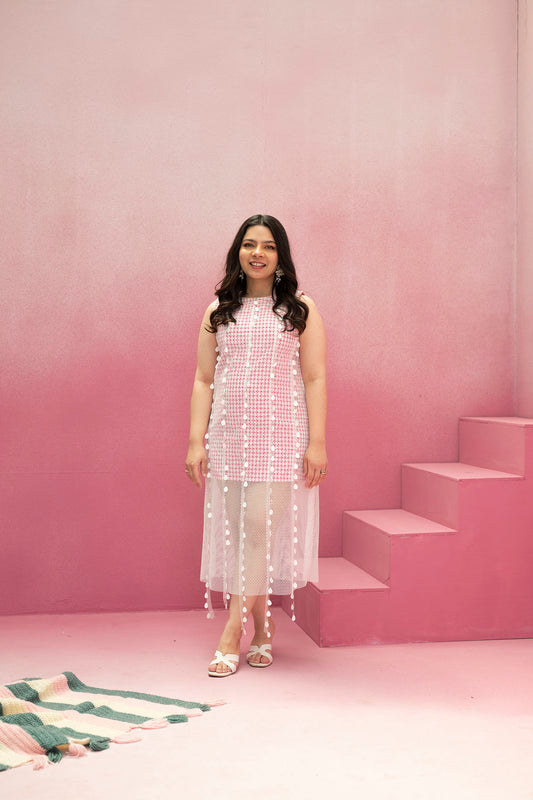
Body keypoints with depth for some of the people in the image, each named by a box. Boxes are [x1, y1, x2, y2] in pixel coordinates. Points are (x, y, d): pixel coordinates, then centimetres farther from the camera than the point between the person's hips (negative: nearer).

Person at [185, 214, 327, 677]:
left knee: (261, 526, -9)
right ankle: (263, 627, 19)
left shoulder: (301, 309, 5)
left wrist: (317, 442, -6)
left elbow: (315, 379, 1)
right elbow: (203, 380, 10)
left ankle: (232, 635, -2)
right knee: (236, 531, 4)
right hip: (228, 438, 3)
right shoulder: (219, 312, 11)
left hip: (280, 436, -3)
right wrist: (196, 441, 2)